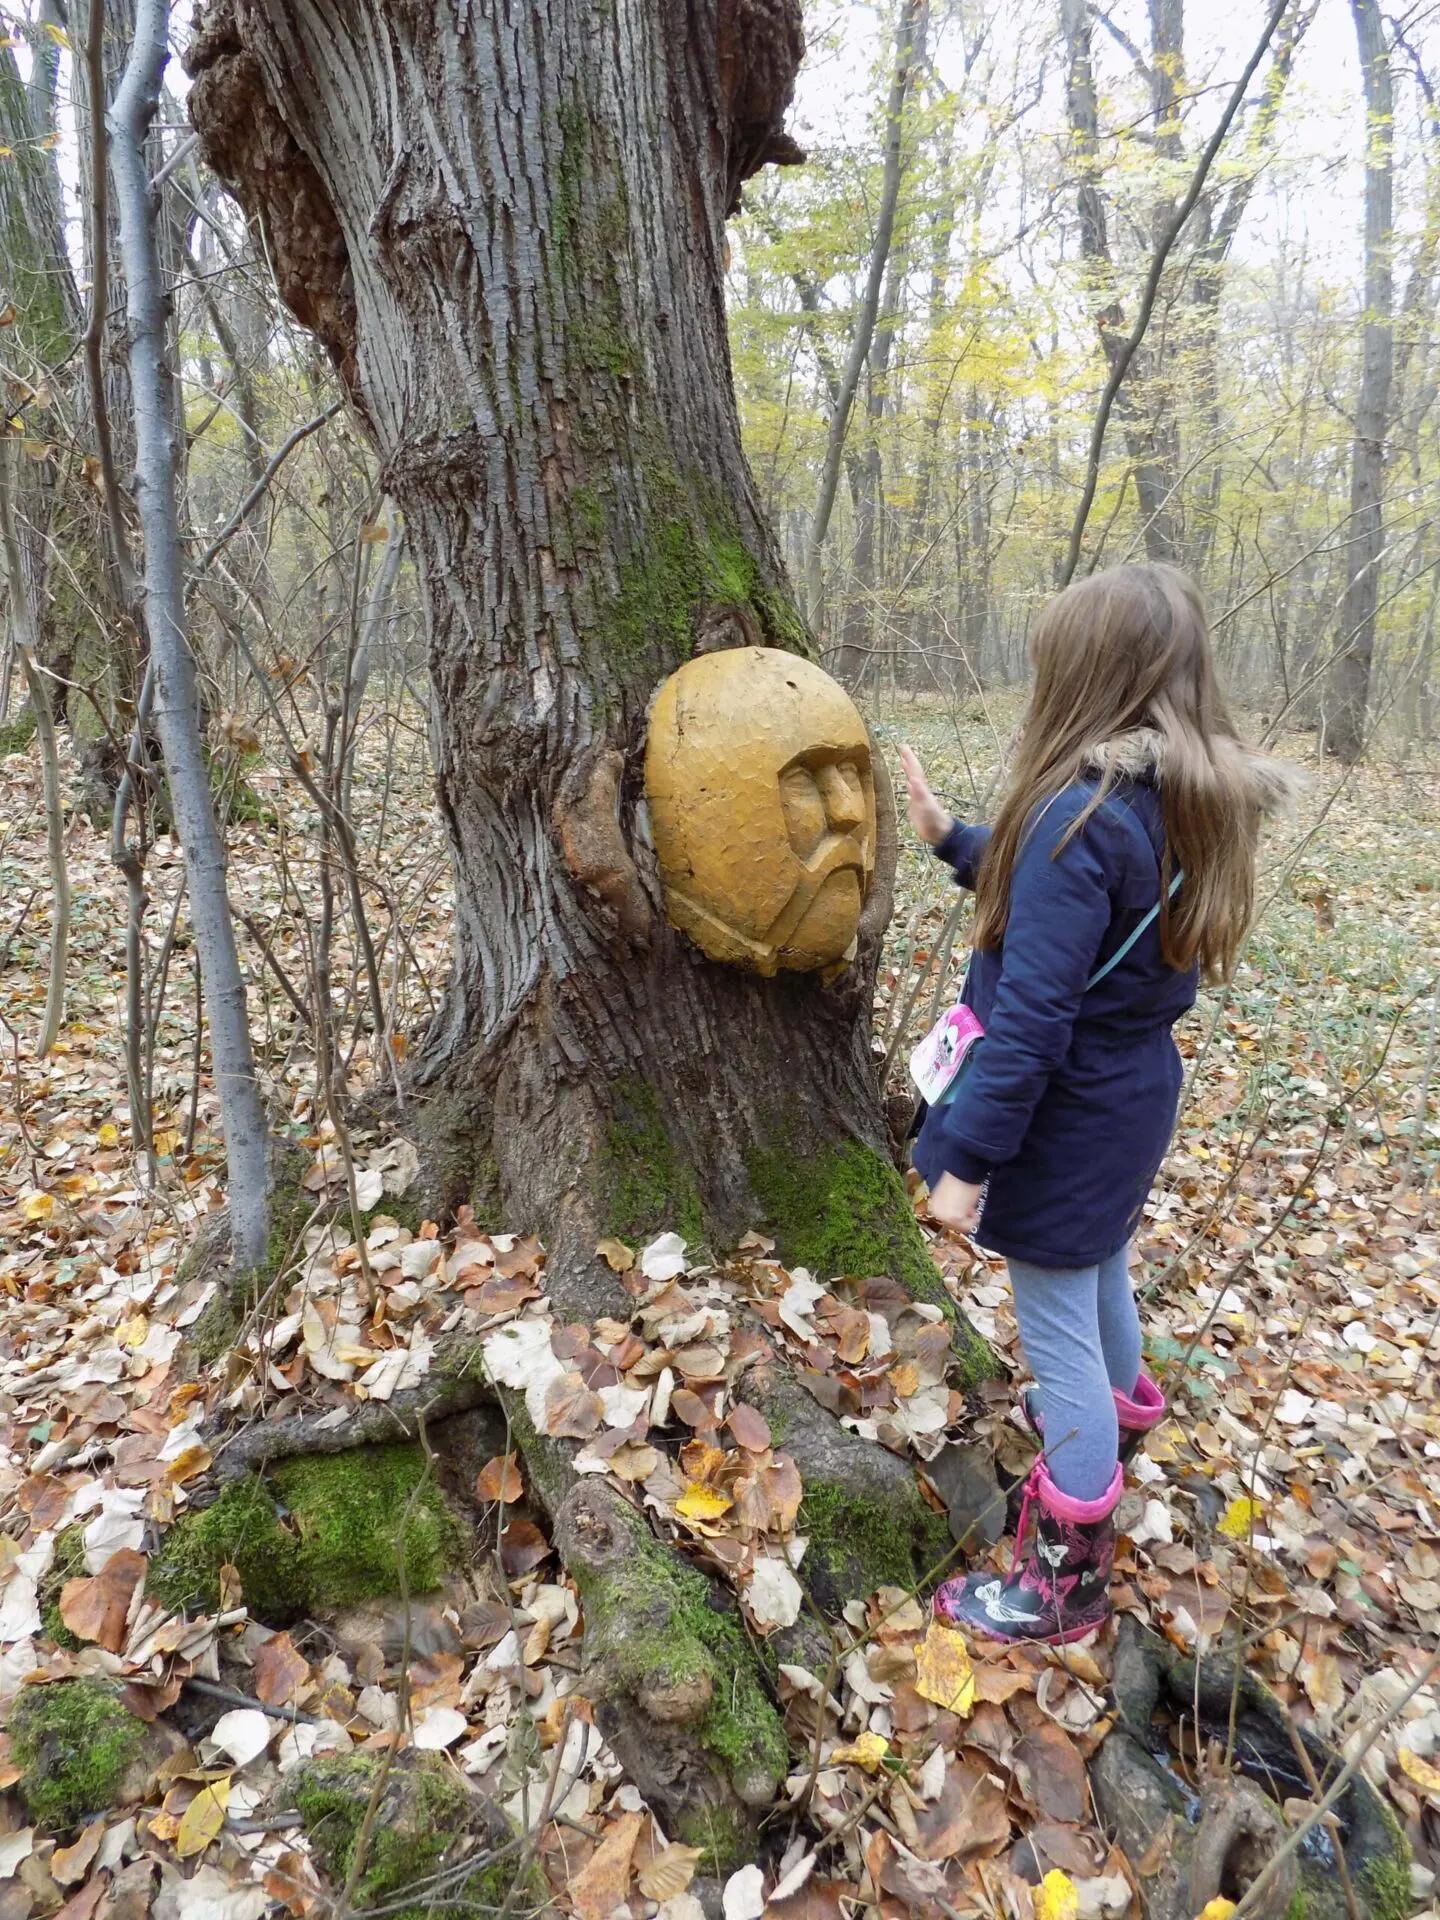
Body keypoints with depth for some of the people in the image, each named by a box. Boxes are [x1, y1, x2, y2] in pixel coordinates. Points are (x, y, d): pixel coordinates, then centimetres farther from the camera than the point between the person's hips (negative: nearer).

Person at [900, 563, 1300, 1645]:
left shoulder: (1081, 813, -27)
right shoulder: (1192, 804, 1)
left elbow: (1032, 1020, -28)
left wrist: (968, 1160, -21)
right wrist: (951, 838, 16)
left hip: (1066, 1115, -9)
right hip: (1137, 1089, 9)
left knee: (1058, 1331, 6)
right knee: (1103, 1278, 31)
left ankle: (1067, 1584, 24)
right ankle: (1114, 1423, 58)